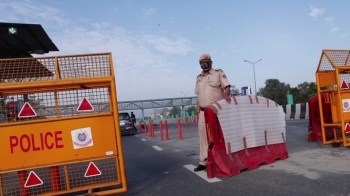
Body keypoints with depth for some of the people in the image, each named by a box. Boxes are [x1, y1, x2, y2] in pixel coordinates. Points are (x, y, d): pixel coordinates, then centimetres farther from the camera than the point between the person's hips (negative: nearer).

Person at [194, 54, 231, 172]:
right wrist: (198, 111, 14)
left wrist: (226, 94, -28)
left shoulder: (218, 73, 3)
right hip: (203, 112, 5)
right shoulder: (198, 78, 18)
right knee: (203, 135, 6)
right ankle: (203, 162, 13)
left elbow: (227, 86, -6)